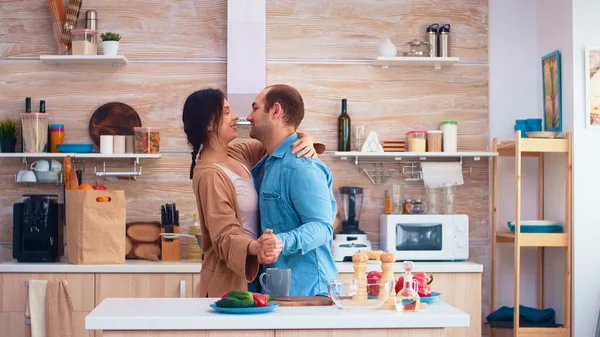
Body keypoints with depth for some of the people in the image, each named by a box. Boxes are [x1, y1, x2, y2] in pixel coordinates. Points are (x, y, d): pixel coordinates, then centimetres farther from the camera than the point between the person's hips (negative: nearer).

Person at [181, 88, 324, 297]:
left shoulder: (237, 154, 3)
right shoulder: (209, 174, -21)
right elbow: (225, 236, -25)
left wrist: (304, 140, -8)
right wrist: (255, 248, -46)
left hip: (252, 274, 8)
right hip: (230, 282, -8)